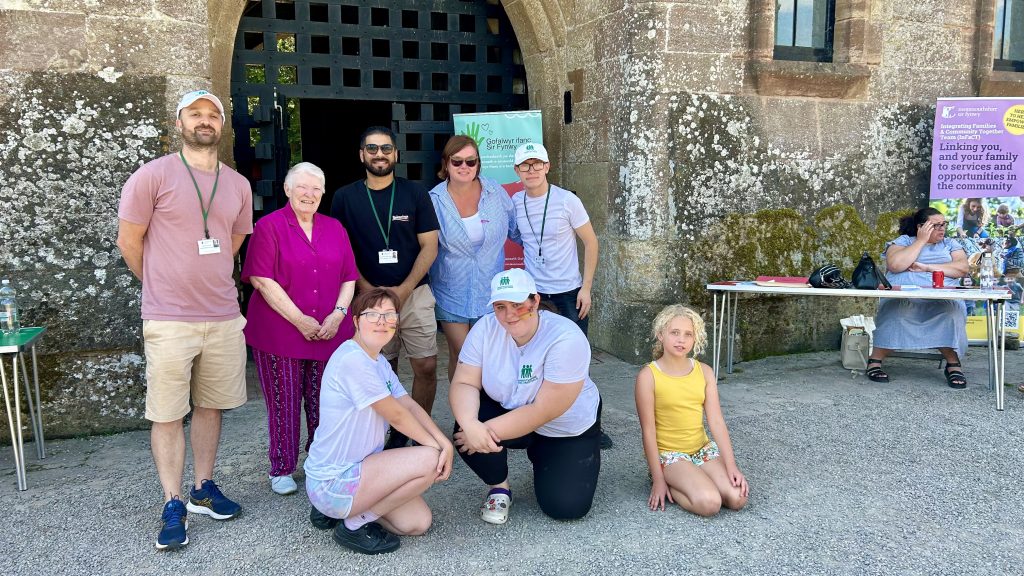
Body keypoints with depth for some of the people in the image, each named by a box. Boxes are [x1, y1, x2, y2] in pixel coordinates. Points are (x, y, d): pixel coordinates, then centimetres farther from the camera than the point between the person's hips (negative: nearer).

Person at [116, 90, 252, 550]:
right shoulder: (153, 176, -5)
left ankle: (203, 489, 27)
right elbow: (129, 242, 1)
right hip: (169, 321, -4)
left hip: (224, 318, 4)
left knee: (210, 406, 13)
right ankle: (173, 505, 15)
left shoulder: (239, 185, 8)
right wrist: (164, 288, 11)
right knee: (168, 414, 3)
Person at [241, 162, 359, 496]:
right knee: (284, 404, 5)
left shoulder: (334, 228, 13)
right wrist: (299, 320, -14)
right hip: (280, 333, -4)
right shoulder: (269, 226, -2)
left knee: (323, 404, 9)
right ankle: (281, 470, 20)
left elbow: (349, 277, 11)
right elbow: (261, 279, -11)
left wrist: (338, 313, -6)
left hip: (330, 332, 4)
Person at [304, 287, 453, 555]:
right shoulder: (352, 360, -22)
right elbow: (396, 415, -19)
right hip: (331, 481, -10)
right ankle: (355, 525, -5)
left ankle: (336, 509, 18)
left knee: (419, 522, 7)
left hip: (355, 468, 10)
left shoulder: (379, 362, 9)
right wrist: (435, 446, -9)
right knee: (429, 460, -20)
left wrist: (445, 443, -14)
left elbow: (410, 405, 1)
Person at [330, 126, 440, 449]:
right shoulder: (345, 198, 4)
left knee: (426, 367, -3)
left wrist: (404, 289, -11)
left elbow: (429, 246, 0)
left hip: (414, 293, 0)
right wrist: (368, 289, -9)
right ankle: (395, 433, 21)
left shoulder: (415, 194, 3)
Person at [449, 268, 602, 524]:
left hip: (568, 428, -2)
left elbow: (544, 411, -31)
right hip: (509, 411, 2)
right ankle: (499, 487, 4)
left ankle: (541, 458, 22)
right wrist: (471, 425, -40)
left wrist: (489, 431, -34)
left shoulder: (566, 339, -30)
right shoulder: (485, 328, -17)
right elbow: (464, 383, -19)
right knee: (466, 432, -28)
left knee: (567, 507, -12)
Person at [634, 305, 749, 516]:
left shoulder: (704, 372, 1)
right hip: (668, 453, -5)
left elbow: (716, 421, -2)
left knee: (738, 498, -16)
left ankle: (687, 483, 7)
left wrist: (731, 466, -11)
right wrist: (658, 480, -12)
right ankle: (667, 485, 1)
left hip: (703, 449, 5)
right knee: (709, 503, -26)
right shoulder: (648, 376, -13)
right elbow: (648, 431, -12)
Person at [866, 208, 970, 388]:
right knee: (896, 311, -35)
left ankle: (953, 363, -15)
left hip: (941, 300, 2)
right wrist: (921, 241, -2)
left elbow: (962, 268, 2)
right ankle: (875, 361, -20)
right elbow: (895, 265, -8)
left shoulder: (950, 244, 21)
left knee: (951, 312, -32)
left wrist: (927, 267, -6)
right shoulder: (903, 241, 13)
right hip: (902, 297, -2)